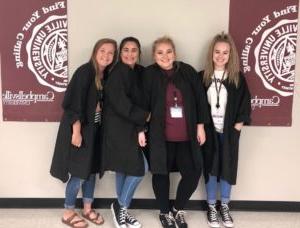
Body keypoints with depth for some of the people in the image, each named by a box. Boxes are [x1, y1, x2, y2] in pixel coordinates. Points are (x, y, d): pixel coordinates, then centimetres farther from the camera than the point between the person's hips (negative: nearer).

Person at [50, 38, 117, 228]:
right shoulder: (85, 71, -17)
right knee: (79, 172, 1)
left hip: (95, 128, 7)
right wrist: (76, 131, -21)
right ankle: (68, 213, 19)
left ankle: (87, 209, 30)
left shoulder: (105, 75, 5)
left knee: (91, 169, 15)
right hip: (80, 128, -7)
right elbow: (74, 103, -20)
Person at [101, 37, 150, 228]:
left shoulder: (139, 72, 10)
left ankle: (121, 209, 25)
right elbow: (121, 104, -19)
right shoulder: (117, 73, -13)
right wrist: (145, 115, -10)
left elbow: (139, 102, 8)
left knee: (125, 170, 13)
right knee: (140, 167, -8)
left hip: (130, 127, 8)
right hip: (118, 128, -8)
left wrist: (140, 129, -2)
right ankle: (120, 205, 9)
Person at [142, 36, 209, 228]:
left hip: (187, 135, 2)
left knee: (193, 173, 3)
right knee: (161, 173, 10)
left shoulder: (187, 71, 0)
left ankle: (178, 209, 29)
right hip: (160, 135, -2)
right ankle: (165, 212, 32)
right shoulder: (149, 75, -6)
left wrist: (200, 126, 2)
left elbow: (200, 99, 4)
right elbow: (143, 104, -4)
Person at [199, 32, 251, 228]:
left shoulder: (238, 78, -1)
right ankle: (212, 207, 22)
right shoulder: (202, 77, -2)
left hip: (230, 132, 1)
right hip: (209, 131, 0)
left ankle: (225, 207, 25)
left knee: (228, 168, 8)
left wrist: (238, 125, -6)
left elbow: (244, 105, 1)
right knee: (210, 168, 6)